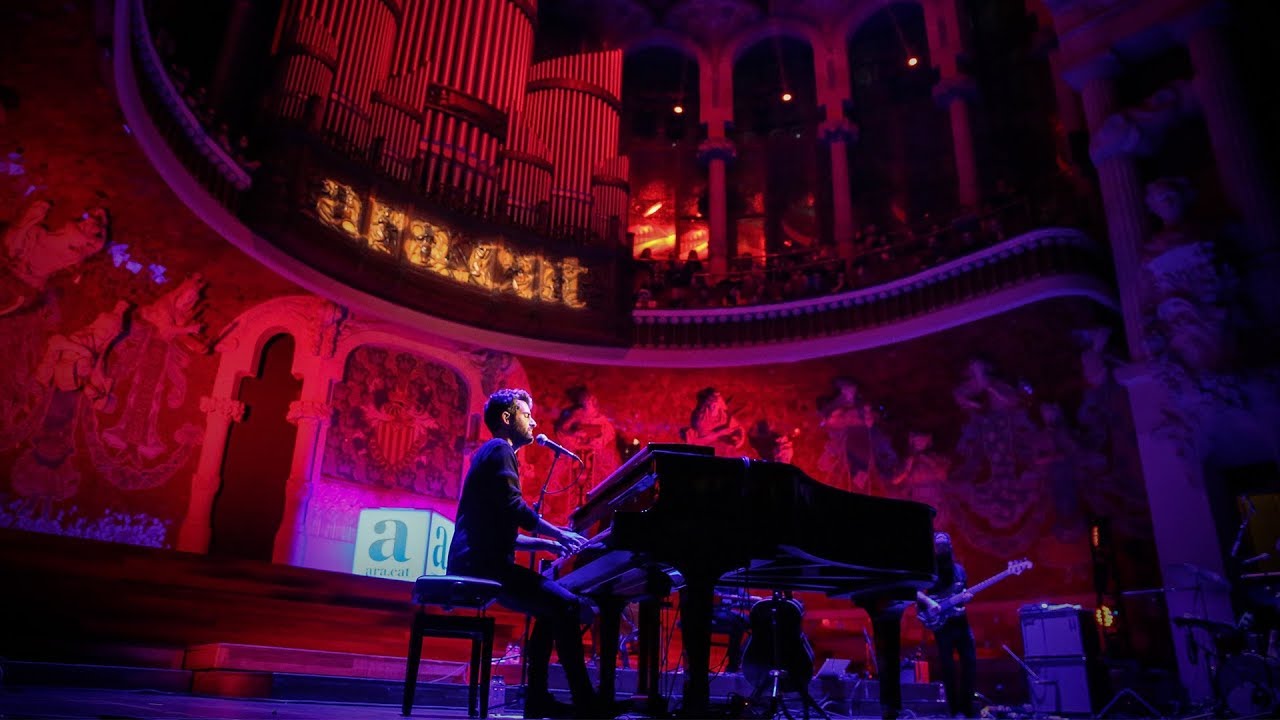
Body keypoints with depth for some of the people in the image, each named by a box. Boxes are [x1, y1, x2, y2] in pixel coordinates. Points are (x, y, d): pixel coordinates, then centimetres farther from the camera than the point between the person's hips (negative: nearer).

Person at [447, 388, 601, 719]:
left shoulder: (492, 454, 26)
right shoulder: (499, 449, -4)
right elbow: (514, 508, -17)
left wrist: (548, 544, 16)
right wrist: (558, 533, -5)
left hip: (482, 560, 10)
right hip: (483, 562, -10)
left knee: (553, 607, 15)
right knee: (566, 605, -16)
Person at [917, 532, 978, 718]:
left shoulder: (958, 569, 12)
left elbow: (963, 591, 19)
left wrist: (966, 596, -4)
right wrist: (928, 601, -23)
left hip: (960, 620, 5)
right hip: (942, 623, -5)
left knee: (970, 661, 3)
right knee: (947, 665, -3)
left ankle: (967, 707, 16)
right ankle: (955, 710, 6)